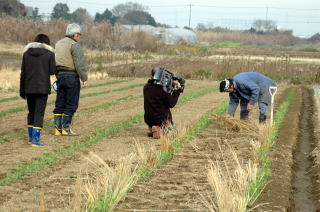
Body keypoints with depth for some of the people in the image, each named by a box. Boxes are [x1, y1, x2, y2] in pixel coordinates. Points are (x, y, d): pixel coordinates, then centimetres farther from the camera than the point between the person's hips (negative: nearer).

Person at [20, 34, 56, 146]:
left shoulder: (26, 53, 5)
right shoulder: (49, 53, -1)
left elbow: (23, 73, 3)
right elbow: (52, 71, -5)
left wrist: (22, 90, 8)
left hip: (29, 88, 3)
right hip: (43, 87, -3)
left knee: (31, 112, 17)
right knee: (39, 113, -1)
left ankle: (31, 136, 24)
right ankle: (35, 138, -9)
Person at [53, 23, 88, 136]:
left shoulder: (58, 44, 15)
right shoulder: (74, 45, -10)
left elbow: (54, 62, 16)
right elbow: (79, 64, -16)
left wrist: (58, 76, 17)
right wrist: (84, 78, -11)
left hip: (60, 76, 8)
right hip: (72, 76, -7)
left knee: (60, 104, 10)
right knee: (71, 105, -2)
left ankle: (57, 128, 9)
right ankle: (66, 129, -3)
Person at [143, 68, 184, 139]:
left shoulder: (146, 87, -2)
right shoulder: (163, 90, -22)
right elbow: (171, 104, -13)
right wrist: (177, 91, -6)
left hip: (148, 119, 6)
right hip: (161, 119, -6)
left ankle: (151, 128, 13)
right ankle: (159, 130, -8)